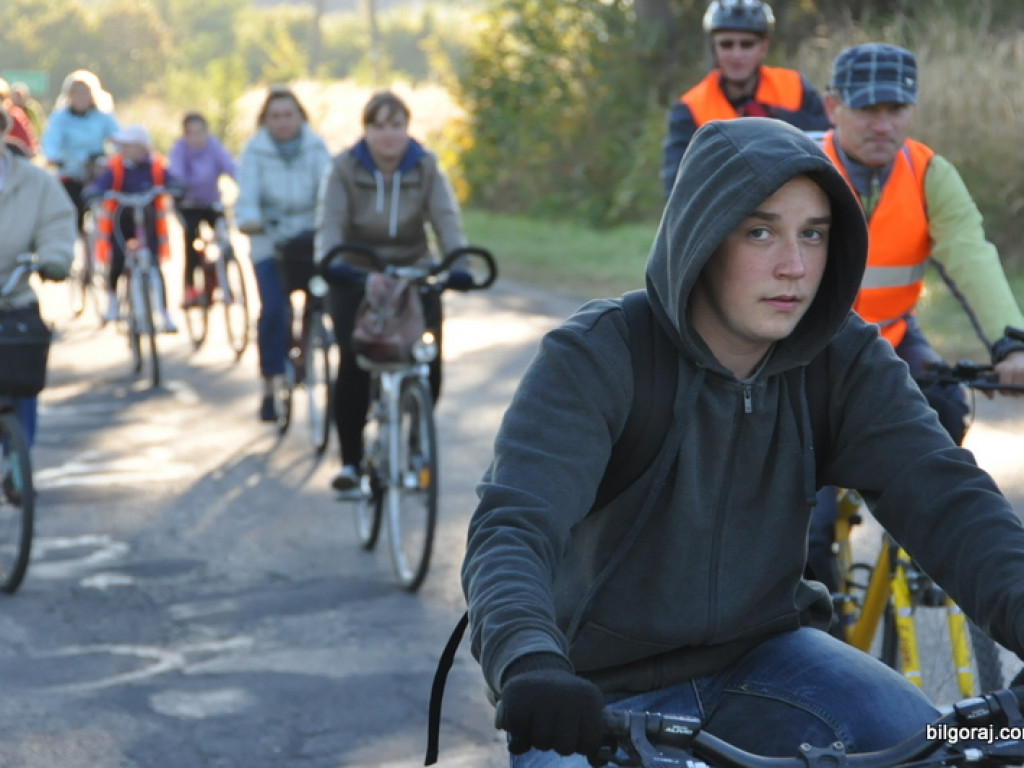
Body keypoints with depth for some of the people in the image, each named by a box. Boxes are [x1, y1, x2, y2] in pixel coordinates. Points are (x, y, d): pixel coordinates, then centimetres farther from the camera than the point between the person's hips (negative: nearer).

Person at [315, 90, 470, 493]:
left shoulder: (427, 168, -3)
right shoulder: (344, 169, -7)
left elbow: (447, 220, -15)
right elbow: (330, 225, -17)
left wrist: (458, 265, -33)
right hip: (357, 278, -1)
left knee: (429, 365, -10)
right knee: (353, 364, -19)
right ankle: (350, 460, -7)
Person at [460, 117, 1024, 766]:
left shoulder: (844, 363, -8)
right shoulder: (593, 361, -19)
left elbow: (942, 494, -20)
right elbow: (511, 526, -31)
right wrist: (531, 665, -53)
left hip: (760, 657, 2)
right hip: (605, 695, -2)